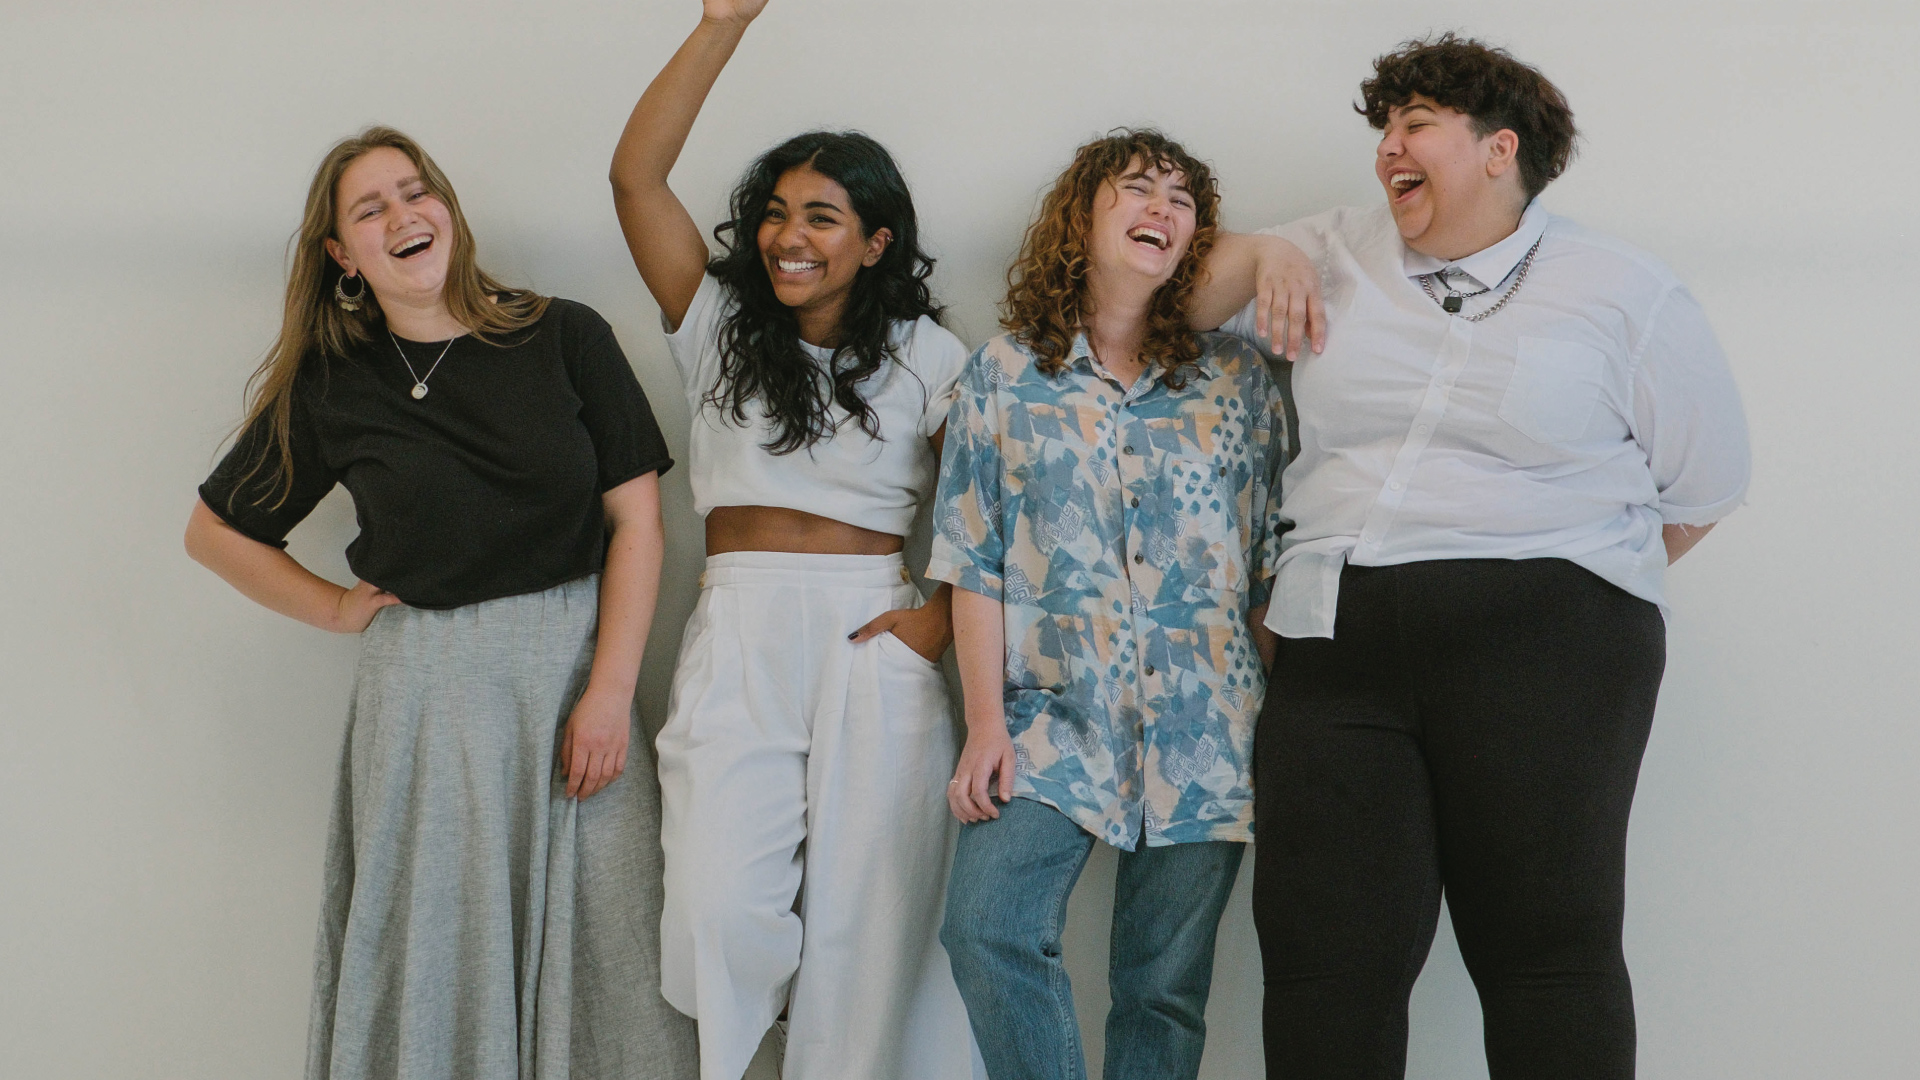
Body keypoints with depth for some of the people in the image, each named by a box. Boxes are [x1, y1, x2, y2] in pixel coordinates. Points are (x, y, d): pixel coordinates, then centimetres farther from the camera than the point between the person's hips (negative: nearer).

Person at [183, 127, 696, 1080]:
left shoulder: (566, 338, 0)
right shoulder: (330, 387, 3)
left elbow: (634, 518, -1)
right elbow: (215, 531, 15)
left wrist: (609, 692, -9)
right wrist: (339, 610, 5)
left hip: (574, 656, 0)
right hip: (425, 687, 0)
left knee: (595, 939, 1)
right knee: (439, 949, 5)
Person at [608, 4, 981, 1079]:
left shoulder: (927, 356, 8)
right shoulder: (720, 323, 11)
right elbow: (636, 175, 1)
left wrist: (946, 615, -7)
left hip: (874, 639, -1)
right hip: (739, 634, 1)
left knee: (862, 919, 0)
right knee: (724, 916, -12)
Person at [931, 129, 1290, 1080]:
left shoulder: (1238, 379, 9)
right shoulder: (1003, 373, 8)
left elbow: (1275, 564, 8)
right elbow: (974, 563, 4)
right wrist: (986, 719, -5)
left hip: (1204, 729, 1)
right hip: (1054, 714, -1)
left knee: (1165, 985, 2)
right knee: (989, 930, -21)